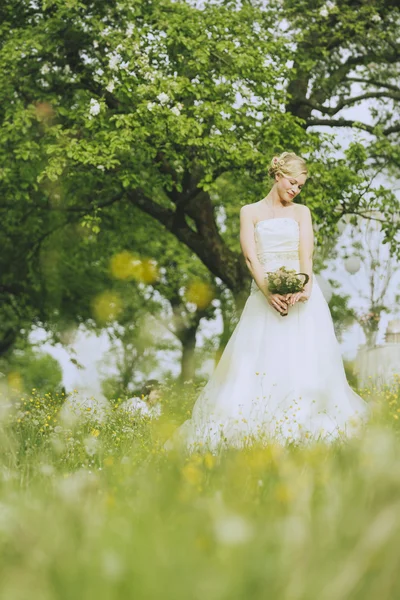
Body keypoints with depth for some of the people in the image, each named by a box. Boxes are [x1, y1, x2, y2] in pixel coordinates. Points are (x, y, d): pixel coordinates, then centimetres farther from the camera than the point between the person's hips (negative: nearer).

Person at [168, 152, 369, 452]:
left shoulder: (302, 212, 14)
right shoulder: (251, 212, 11)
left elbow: (306, 254, -1)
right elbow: (251, 256, -2)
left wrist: (303, 286, -21)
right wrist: (268, 289, -20)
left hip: (301, 294, 1)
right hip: (264, 295, -1)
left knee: (303, 361, -8)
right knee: (258, 364, -8)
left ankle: (303, 427, -11)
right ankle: (257, 428, -9)